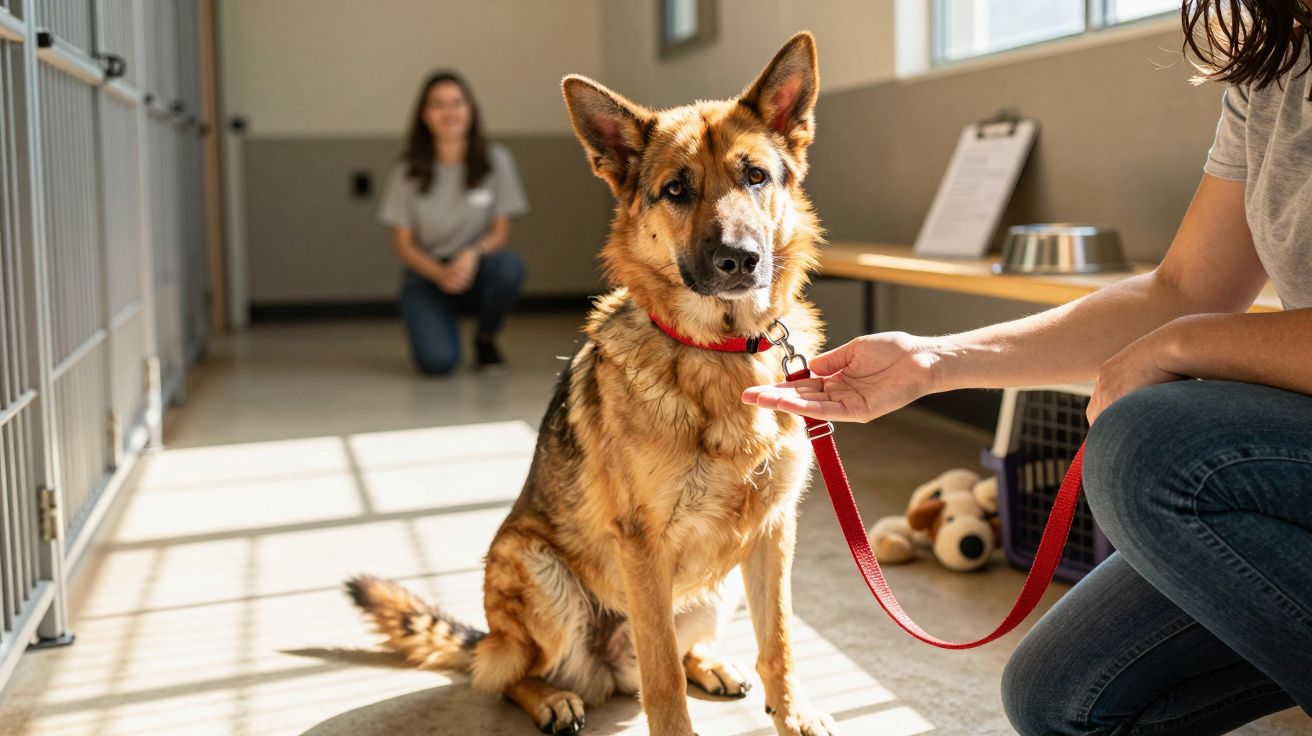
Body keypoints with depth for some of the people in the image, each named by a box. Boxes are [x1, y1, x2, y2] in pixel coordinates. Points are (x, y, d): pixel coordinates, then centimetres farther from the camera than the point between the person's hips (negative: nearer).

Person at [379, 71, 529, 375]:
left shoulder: (495, 160, -5)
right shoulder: (407, 172, -6)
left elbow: (501, 231, -2)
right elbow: (402, 242, -2)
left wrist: (473, 253, -24)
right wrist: (440, 274, -21)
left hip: (477, 270, 2)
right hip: (427, 274, -2)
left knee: (509, 266, -35)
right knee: (437, 361, -28)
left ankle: (485, 339, -3)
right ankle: (435, 327, 13)